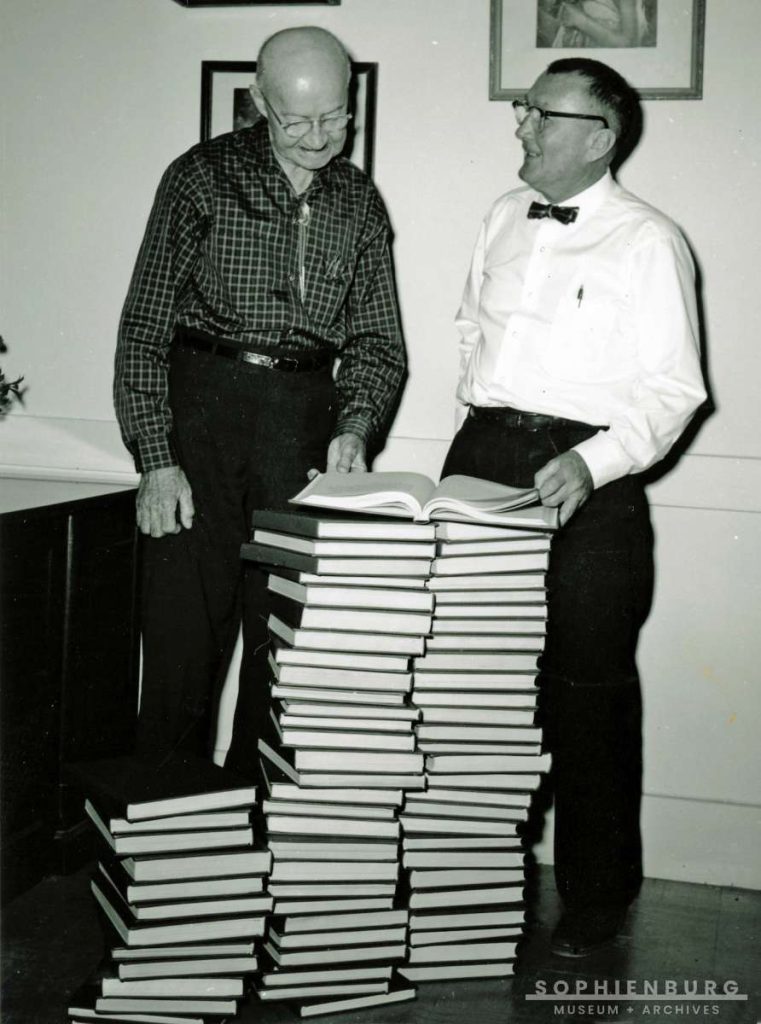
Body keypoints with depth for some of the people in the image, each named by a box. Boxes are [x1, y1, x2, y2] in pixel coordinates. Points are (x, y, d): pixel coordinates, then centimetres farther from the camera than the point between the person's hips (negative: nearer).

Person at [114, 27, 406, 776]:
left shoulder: (359, 202, 9)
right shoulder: (203, 177, -1)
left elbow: (377, 339, 12)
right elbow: (144, 327, -3)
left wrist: (356, 427, -8)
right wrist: (156, 459, -11)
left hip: (306, 417, 3)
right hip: (201, 402, -3)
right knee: (185, 617, -3)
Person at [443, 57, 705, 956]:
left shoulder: (647, 242, -6)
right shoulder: (505, 218, 13)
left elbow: (673, 389, -10)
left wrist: (591, 462, -23)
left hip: (585, 480, -6)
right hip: (482, 458, 6)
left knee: (588, 690, 1)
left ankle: (595, 897, 17)